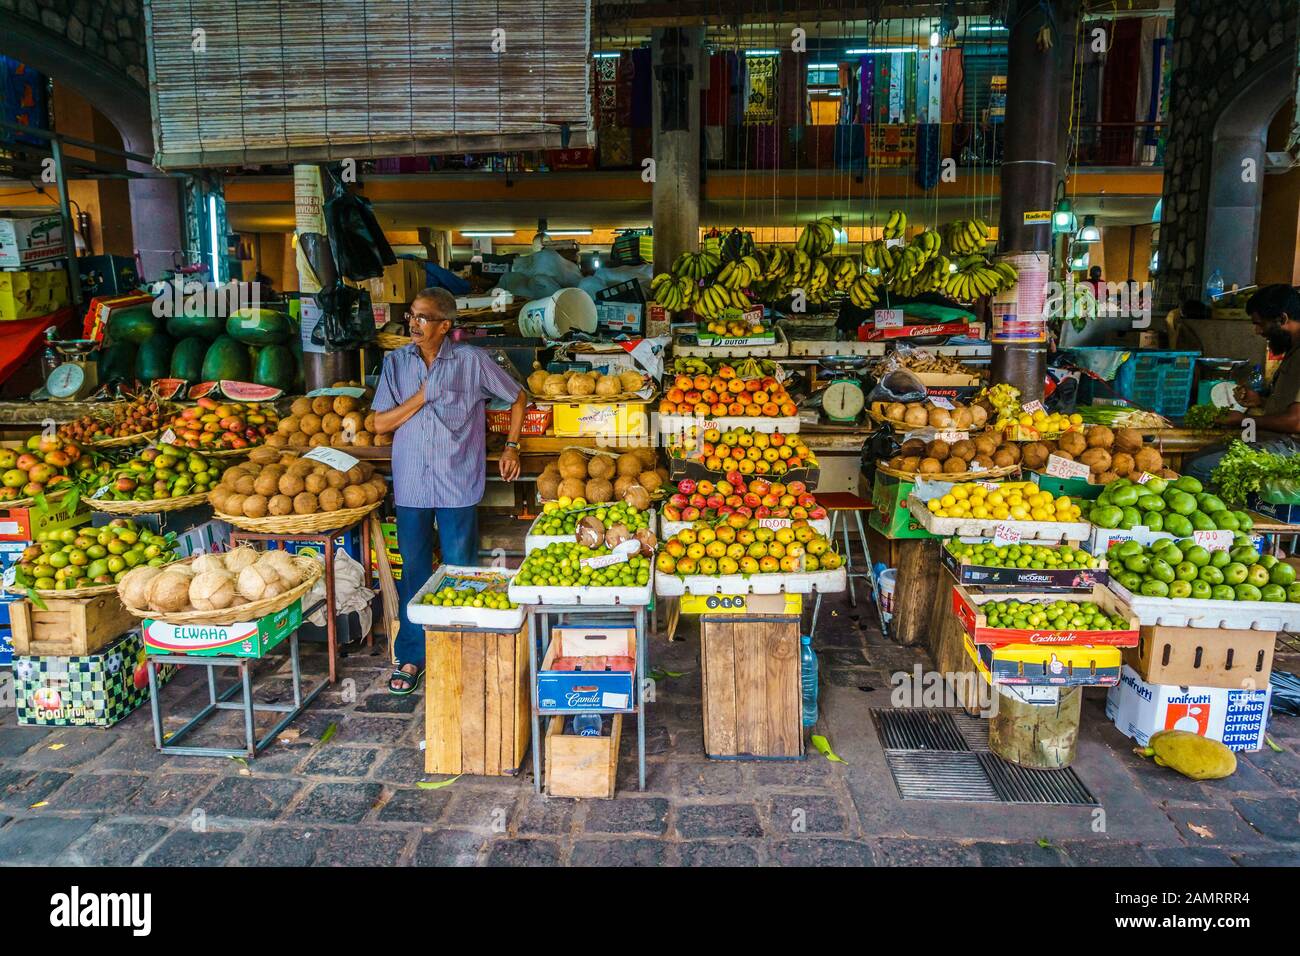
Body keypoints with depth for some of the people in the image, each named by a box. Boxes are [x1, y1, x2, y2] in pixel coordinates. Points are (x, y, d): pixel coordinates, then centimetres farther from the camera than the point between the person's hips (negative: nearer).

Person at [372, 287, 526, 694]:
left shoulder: (472, 361, -4)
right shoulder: (396, 362, 4)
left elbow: (518, 398, 7)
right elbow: (380, 423, 1)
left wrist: (511, 447, 4)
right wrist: (421, 397, -9)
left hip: (458, 485, -2)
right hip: (411, 485, 3)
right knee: (414, 573, 10)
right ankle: (411, 657, 23)